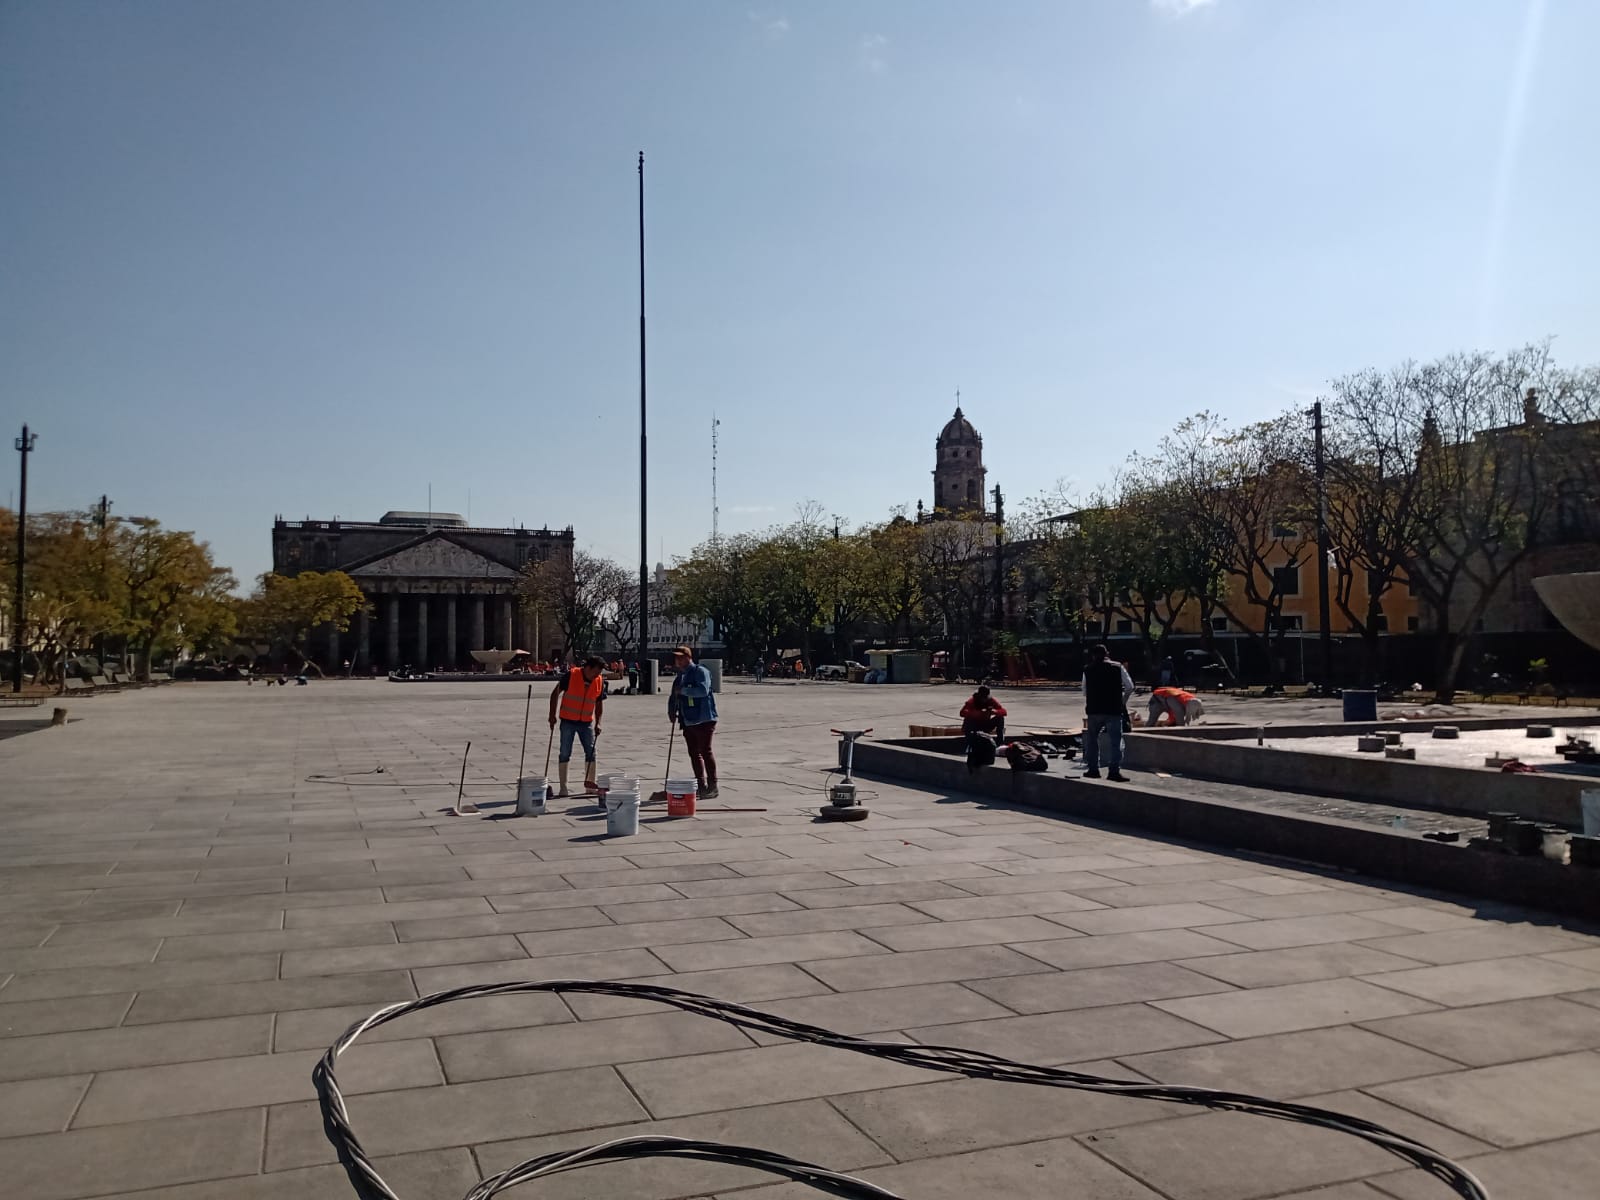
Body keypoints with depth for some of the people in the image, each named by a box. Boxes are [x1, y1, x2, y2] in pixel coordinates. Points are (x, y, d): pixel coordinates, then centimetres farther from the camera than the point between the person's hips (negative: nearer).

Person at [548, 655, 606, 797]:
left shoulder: (599, 682, -3)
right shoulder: (571, 675, -15)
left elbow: (599, 703, 7)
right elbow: (555, 694, -8)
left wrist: (598, 723, -1)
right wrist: (552, 715, -10)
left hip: (587, 722, 4)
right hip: (568, 721, -4)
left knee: (591, 753, 7)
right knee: (565, 754, 0)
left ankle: (590, 785, 18)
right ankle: (563, 788, 5)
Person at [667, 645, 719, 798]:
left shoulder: (700, 672, -9)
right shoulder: (679, 676, 18)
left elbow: (703, 690, -24)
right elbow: (674, 697, 26)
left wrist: (683, 690, -19)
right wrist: (671, 711, 9)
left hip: (704, 720, -9)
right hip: (687, 721, 9)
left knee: (705, 751, -7)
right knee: (694, 754, 10)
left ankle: (712, 786, -2)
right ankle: (701, 785, 18)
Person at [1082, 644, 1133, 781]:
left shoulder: (1088, 670, 5)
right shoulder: (1118, 667, 1)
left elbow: (1084, 691, 10)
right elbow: (1130, 687, -2)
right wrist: (1123, 701, 11)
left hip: (1094, 710, 2)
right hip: (1114, 710, -2)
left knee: (1091, 739, 16)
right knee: (1115, 741, 0)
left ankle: (1093, 769, 18)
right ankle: (1114, 771, -7)